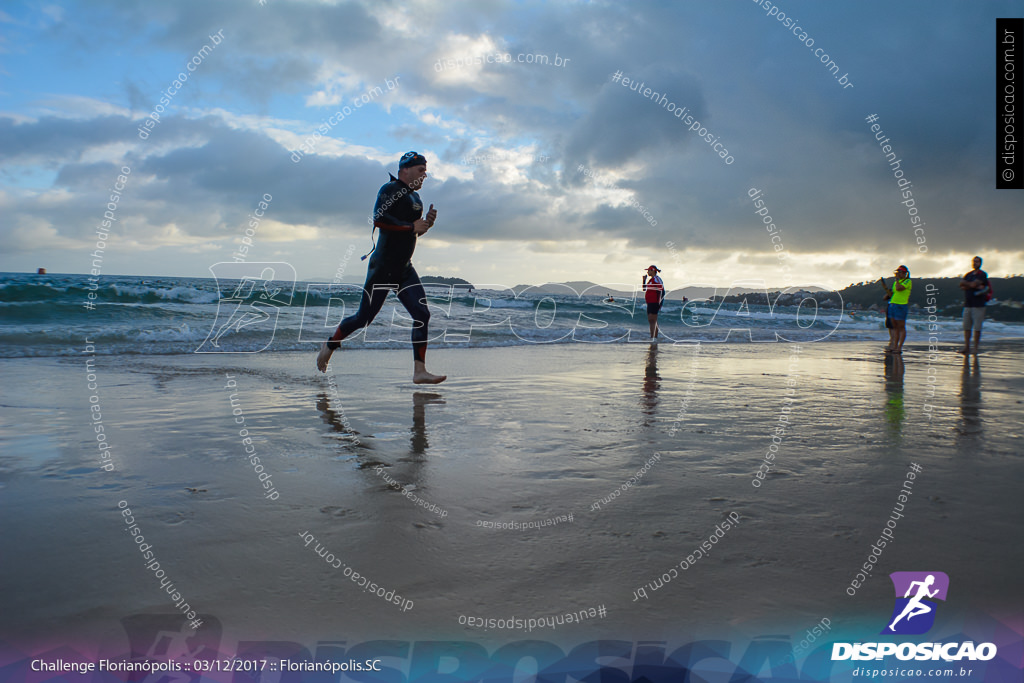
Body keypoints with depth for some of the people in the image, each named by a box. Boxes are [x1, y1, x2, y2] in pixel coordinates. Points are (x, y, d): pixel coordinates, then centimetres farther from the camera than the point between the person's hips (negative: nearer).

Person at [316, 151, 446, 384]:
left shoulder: (415, 197, 17)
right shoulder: (390, 189, -9)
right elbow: (379, 219, -25)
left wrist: (427, 223, 7)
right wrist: (412, 227, -19)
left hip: (405, 269, 8)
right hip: (383, 267, -8)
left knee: (422, 314, -5)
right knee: (365, 317, -1)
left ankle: (419, 371, -4)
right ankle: (329, 345, 23)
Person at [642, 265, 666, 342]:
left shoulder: (656, 279, -11)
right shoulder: (651, 279, 19)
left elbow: (662, 292, -17)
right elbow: (644, 289, 28)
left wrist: (659, 303, -21)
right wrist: (644, 280, 17)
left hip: (654, 303, -10)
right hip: (650, 303, 10)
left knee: (652, 320, -15)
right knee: (652, 321, 12)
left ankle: (652, 338, -19)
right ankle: (655, 338, 17)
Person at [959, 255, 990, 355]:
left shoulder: (983, 274, -1)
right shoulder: (968, 275, 16)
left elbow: (973, 284, -15)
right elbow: (962, 287, 1)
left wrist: (965, 283, 2)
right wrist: (976, 287, -10)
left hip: (978, 305, -5)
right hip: (967, 304, 5)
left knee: (977, 327, -4)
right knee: (966, 326, 1)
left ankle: (975, 348, 1)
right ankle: (966, 347, 3)